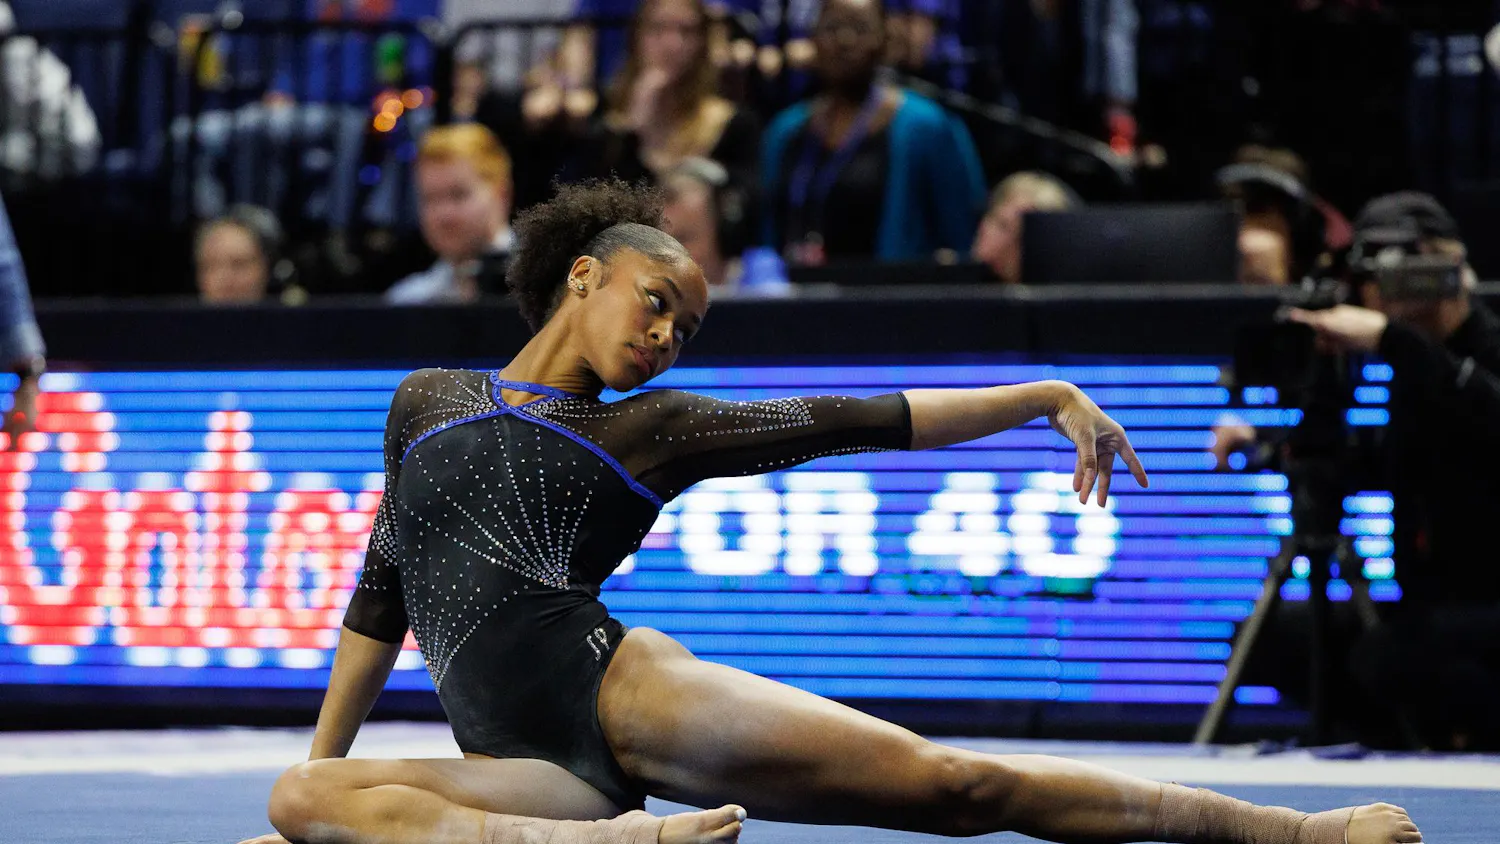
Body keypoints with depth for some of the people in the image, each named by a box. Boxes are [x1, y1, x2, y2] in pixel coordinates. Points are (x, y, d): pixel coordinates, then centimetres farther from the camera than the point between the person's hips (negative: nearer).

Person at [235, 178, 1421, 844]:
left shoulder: (653, 431, 16)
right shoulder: (427, 402, 21)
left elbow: (860, 420, 12)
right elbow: (381, 597, 27)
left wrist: (1049, 396, 8)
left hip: (623, 692, -1)